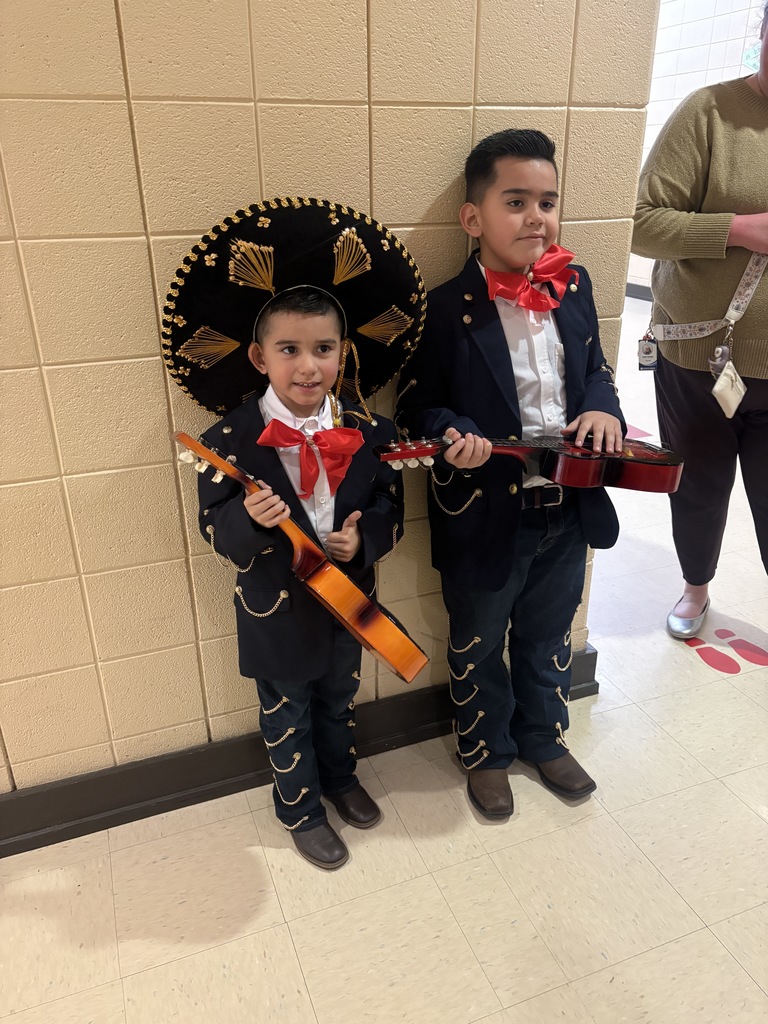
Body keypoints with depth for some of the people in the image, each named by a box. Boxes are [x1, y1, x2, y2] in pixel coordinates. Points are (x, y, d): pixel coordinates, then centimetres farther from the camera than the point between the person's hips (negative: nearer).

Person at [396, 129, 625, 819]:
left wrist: (603, 408, -8)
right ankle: (486, 753, 45)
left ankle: (544, 738, 51)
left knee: (548, 638, 25)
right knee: (478, 647, 17)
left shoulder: (575, 285, 1)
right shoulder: (447, 309, -16)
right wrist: (454, 437, -29)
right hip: (487, 519, -4)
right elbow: (417, 404, -10)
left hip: (568, 510, 5)